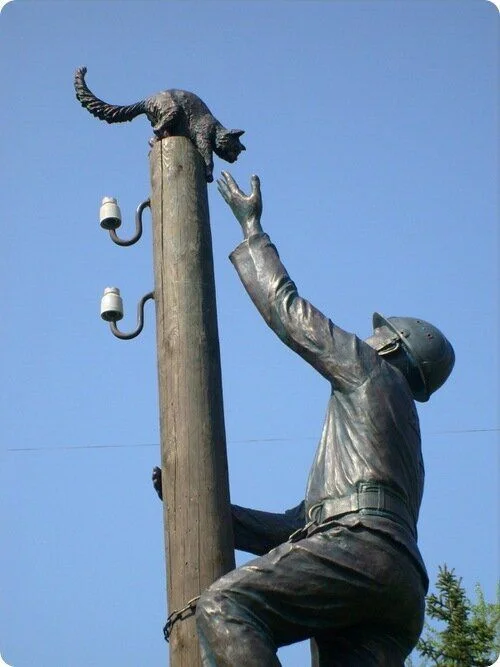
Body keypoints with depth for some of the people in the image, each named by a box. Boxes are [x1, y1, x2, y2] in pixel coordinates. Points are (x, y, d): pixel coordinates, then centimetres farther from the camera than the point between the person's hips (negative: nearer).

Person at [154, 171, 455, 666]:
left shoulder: (373, 373, 20)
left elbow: (287, 312, 19)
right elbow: (296, 529, 36)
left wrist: (251, 227, 33)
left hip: (362, 545, -8)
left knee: (222, 608, -23)